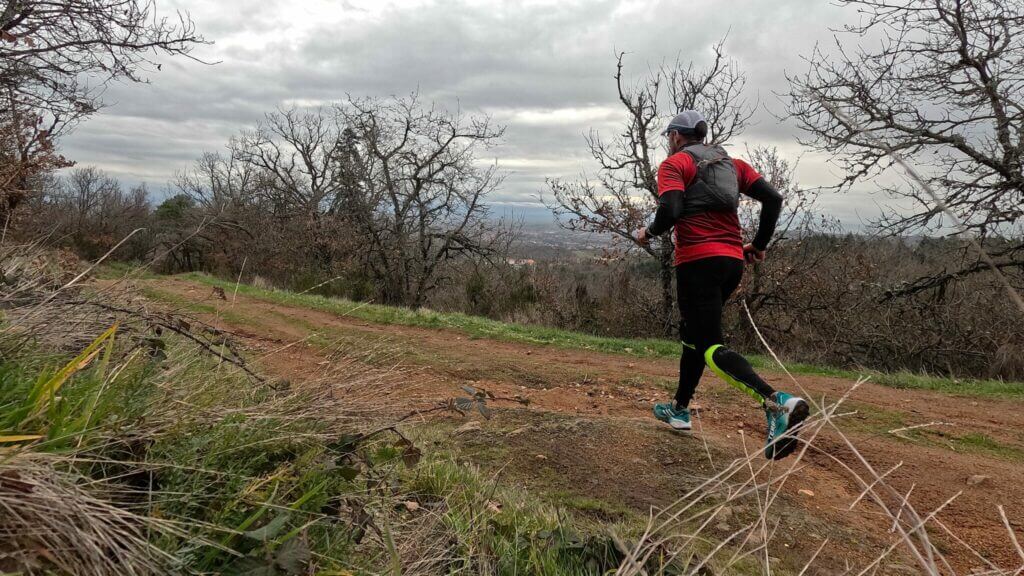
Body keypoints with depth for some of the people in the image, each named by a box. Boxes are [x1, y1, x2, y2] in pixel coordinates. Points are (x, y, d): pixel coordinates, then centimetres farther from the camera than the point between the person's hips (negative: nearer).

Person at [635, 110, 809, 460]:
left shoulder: (674, 163, 1)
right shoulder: (731, 163, 20)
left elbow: (670, 210, -16)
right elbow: (773, 198, 10)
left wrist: (648, 233, 2)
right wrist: (759, 245, 17)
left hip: (697, 260, -7)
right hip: (733, 261, 8)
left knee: (711, 348, -11)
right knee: (692, 333, 23)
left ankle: (777, 403, -32)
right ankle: (680, 410, 32)